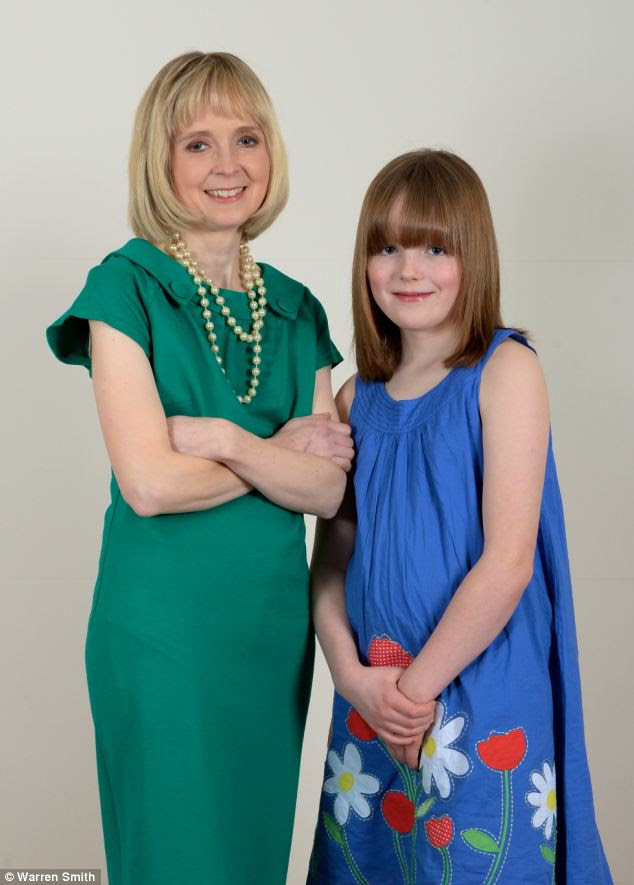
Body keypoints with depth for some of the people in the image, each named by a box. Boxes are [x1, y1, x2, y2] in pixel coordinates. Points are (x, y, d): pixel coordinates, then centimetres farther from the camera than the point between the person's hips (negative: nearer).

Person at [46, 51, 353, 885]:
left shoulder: (296, 309, 7)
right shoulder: (127, 289, -8)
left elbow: (328, 487, -2)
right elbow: (150, 483, -18)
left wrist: (225, 439, -16)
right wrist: (282, 452, -8)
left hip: (276, 620, 6)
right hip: (165, 622, -5)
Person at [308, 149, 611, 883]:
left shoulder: (505, 370, -9)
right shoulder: (357, 398, 6)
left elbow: (508, 563, -14)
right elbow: (332, 561, 7)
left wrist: (419, 687, -11)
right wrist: (353, 676, -8)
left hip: (483, 698, -5)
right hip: (371, 700, 5)